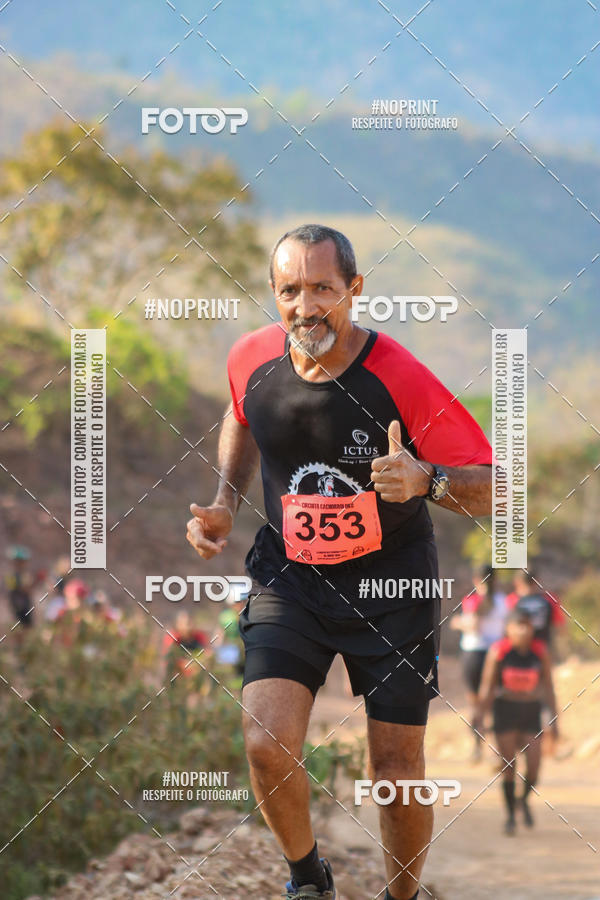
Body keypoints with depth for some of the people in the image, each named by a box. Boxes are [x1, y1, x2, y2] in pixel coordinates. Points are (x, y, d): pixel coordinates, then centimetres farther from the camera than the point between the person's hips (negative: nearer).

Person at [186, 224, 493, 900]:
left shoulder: (400, 377, -20)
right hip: (287, 581, 2)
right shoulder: (253, 359, -7)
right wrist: (225, 503, 8)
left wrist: (426, 481, -35)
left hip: (391, 586, -2)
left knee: (398, 773, 3)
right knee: (267, 747, -16)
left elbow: (491, 489, -15)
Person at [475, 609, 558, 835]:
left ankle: (524, 799, 26)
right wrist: (481, 717, -11)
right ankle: (510, 815, 13)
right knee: (509, 766, -2)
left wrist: (554, 718, 2)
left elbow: (548, 686, 2)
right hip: (505, 709, -2)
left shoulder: (540, 651, -6)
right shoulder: (498, 651, -12)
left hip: (531, 710, 2)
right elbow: (487, 686, -6)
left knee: (534, 768, -5)